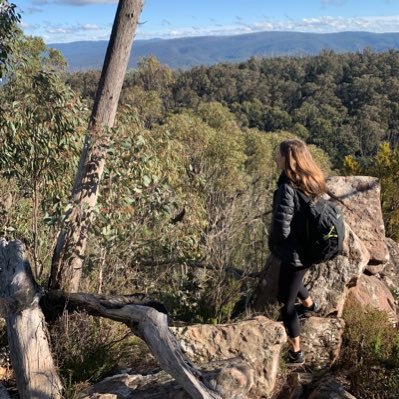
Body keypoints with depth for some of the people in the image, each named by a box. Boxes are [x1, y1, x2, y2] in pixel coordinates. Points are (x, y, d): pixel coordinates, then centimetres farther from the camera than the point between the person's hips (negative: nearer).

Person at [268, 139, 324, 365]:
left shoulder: (288, 188, -28)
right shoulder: (313, 182, -3)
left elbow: (282, 228, -30)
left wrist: (273, 242, -9)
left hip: (294, 254, -8)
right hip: (308, 250, 8)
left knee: (286, 303, 9)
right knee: (292, 283, 36)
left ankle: (296, 353, 22)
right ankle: (310, 305, 63)